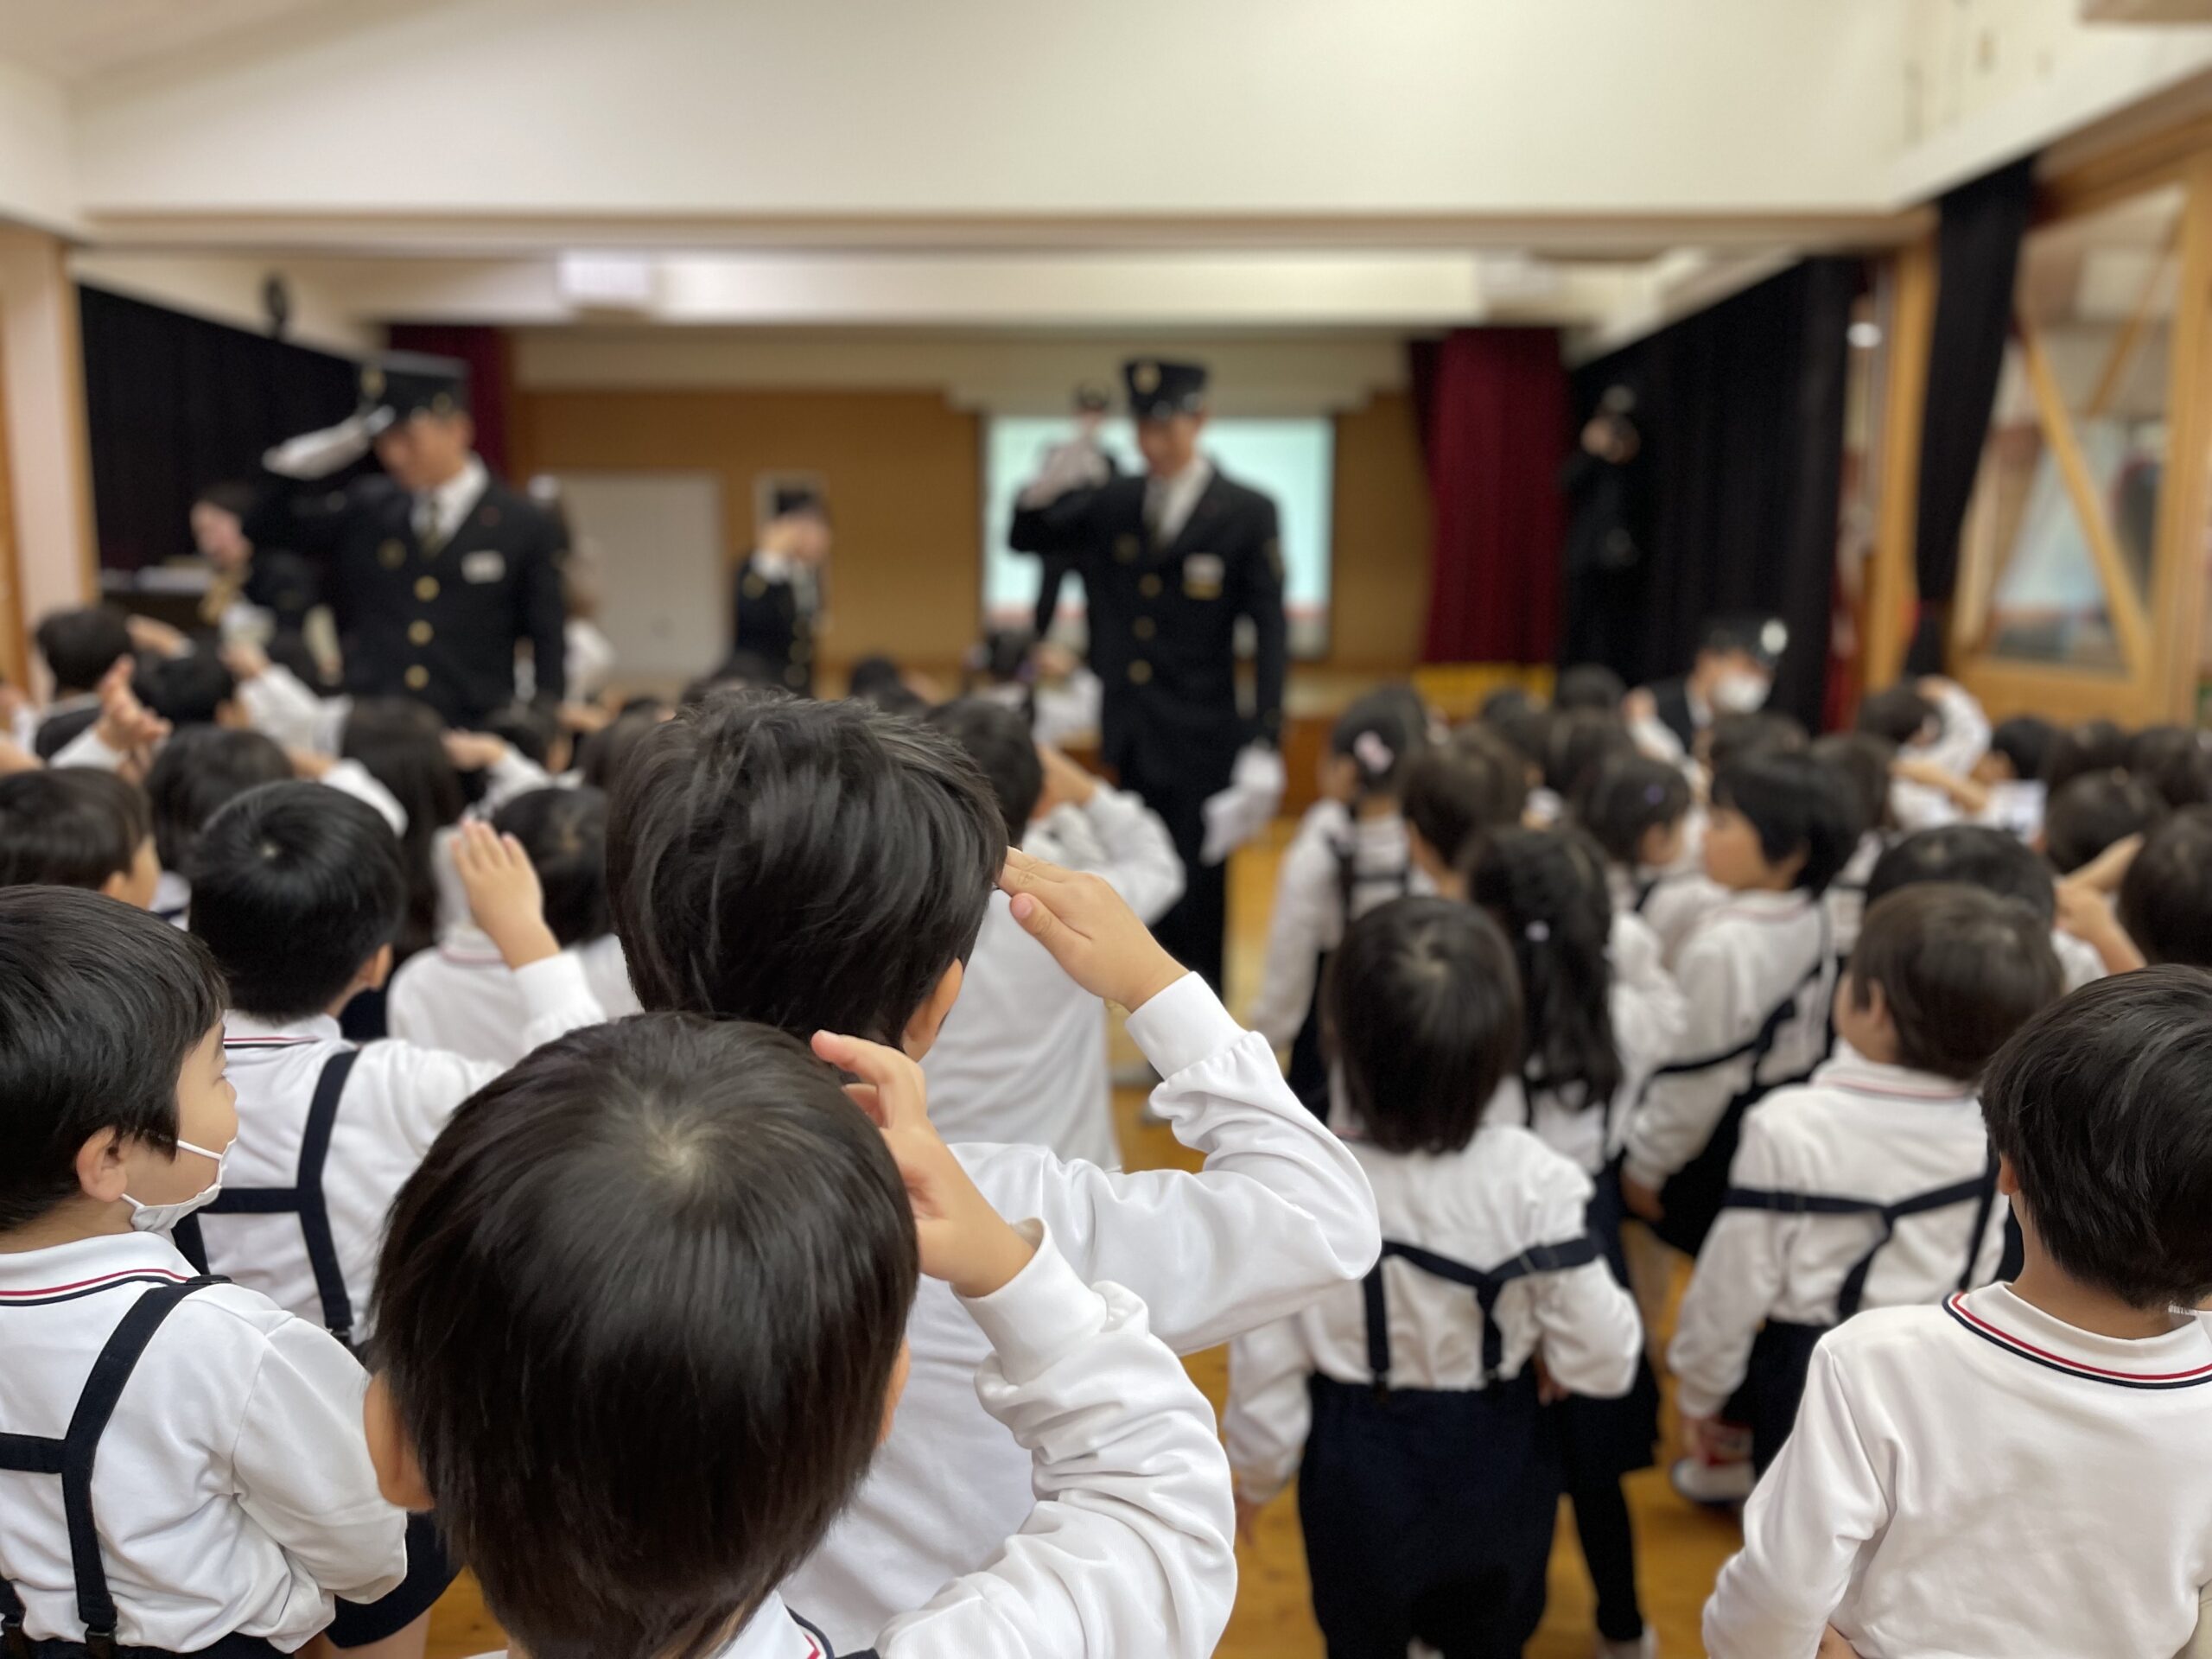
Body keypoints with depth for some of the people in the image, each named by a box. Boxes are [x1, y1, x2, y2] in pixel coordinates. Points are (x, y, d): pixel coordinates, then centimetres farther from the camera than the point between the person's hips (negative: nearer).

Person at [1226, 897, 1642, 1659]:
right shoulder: (1535, 1181, -27)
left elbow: (1267, 1366, -16)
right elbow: (1601, 1360, -18)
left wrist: (1254, 1475, 3)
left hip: (1358, 1468, 0)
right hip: (1494, 1463, 1)